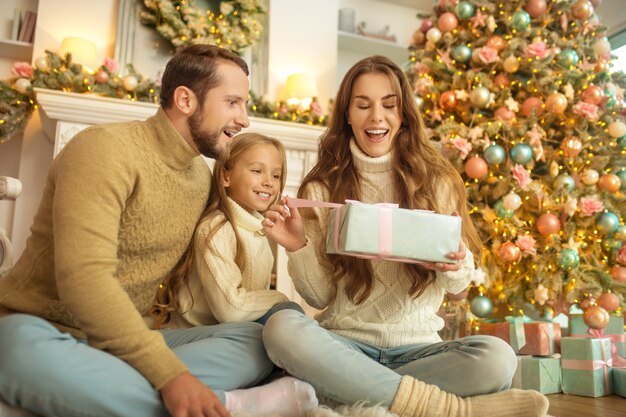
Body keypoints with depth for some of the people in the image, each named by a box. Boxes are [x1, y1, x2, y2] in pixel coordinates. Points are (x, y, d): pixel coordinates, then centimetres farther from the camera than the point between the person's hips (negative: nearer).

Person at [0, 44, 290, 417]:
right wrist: (169, 373, -33)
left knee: (258, 340, -12)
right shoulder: (106, 148, -17)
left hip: (130, 342, 6)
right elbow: (83, 277, -28)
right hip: (48, 334, -6)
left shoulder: (202, 176, 7)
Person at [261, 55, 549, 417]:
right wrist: (298, 248, -18)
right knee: (282, 328, -31)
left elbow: (460, 285, 6)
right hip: (345, 344, 0)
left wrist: (455, 264, -17)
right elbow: (320, 298, 1)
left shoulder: (435, 181, 3)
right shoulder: (322, 188, 1)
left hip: (417, 345, 1)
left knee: (497, 357, -27)